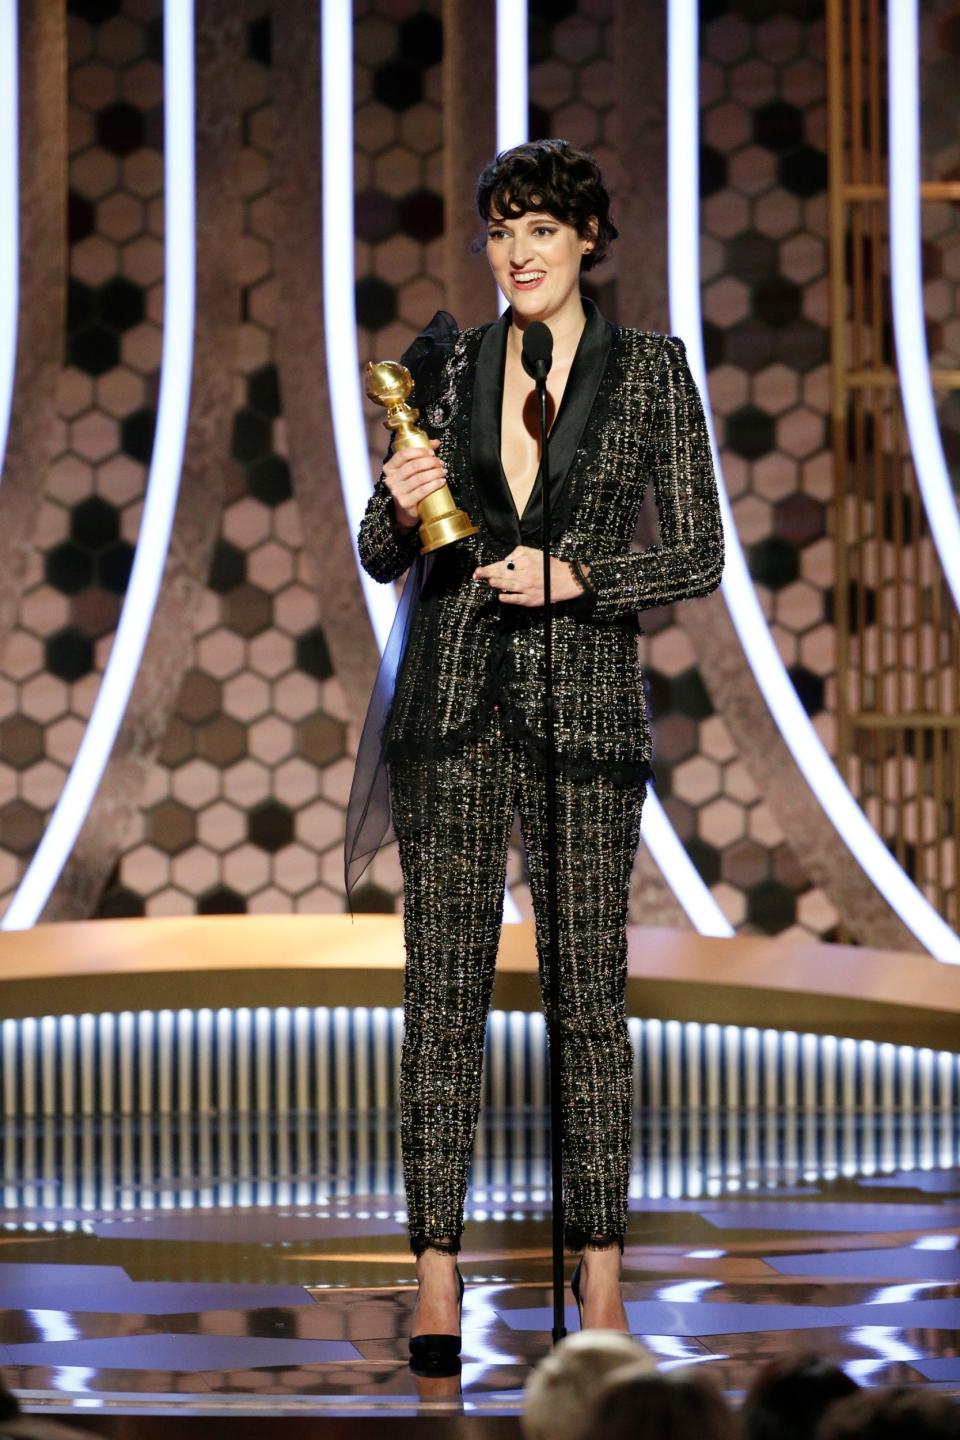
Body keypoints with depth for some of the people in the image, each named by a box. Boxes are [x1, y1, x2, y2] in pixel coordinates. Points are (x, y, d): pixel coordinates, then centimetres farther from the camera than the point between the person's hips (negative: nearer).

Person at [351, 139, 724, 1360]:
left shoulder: (649, 370, 2)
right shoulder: (447, 366, 8)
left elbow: (700, 555, 0)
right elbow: (380, 557, 11)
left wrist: (577, 577, -14)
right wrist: (400, 507, -11)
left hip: (583, 701, -2)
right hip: (453, 705, 2)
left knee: (588, 988, 0)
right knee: (442, 987, 0)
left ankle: (600, 1289, 5)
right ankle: (437, 1281, 3)